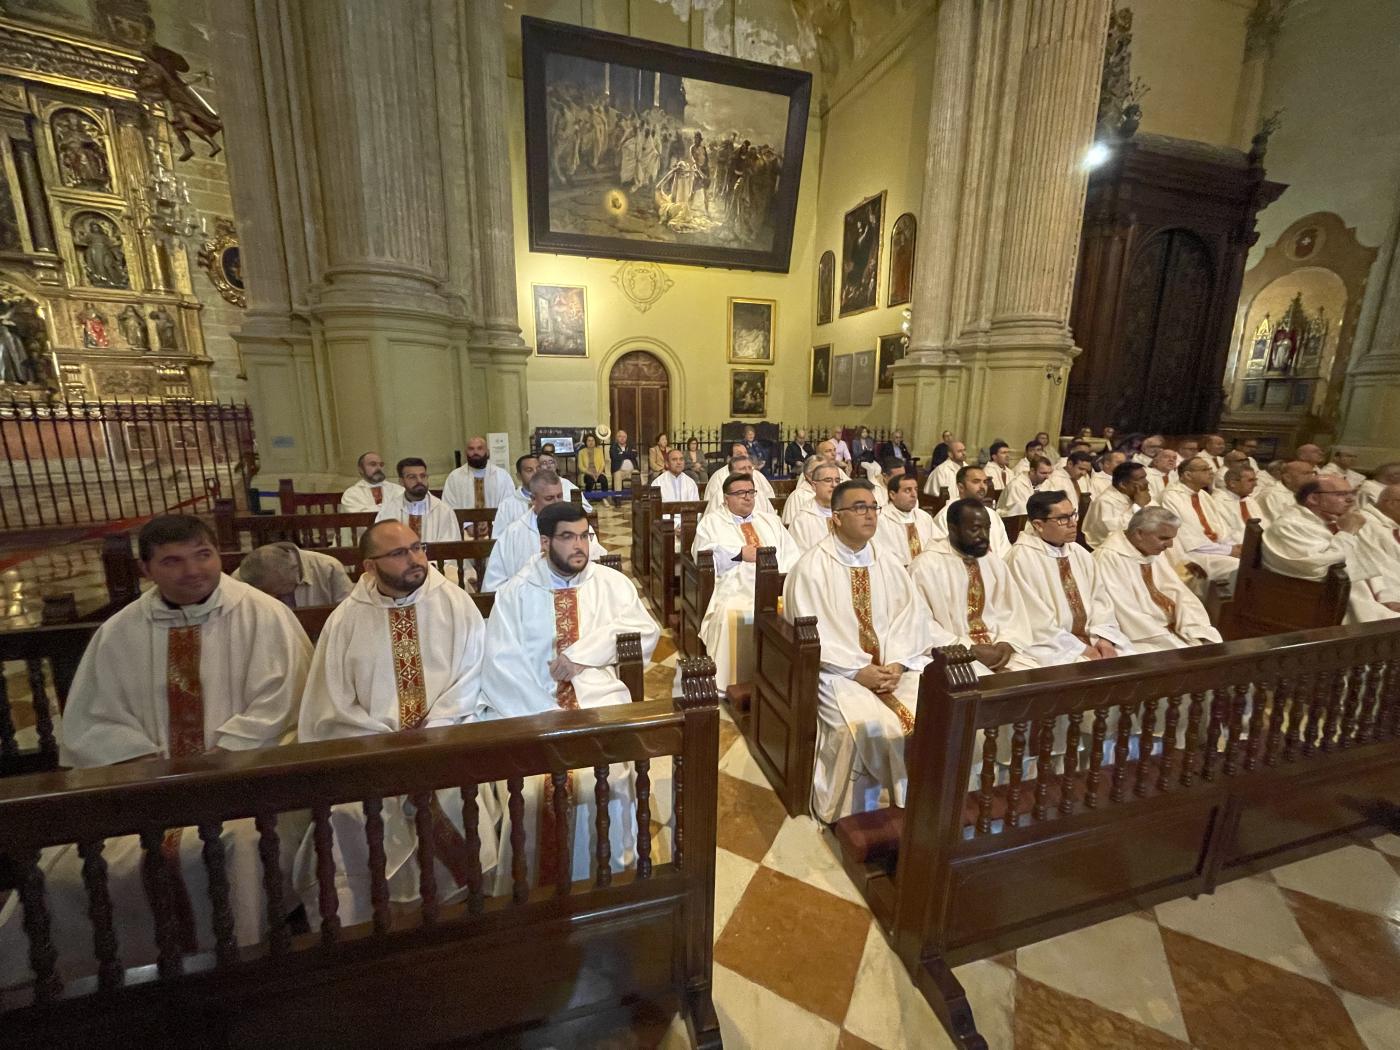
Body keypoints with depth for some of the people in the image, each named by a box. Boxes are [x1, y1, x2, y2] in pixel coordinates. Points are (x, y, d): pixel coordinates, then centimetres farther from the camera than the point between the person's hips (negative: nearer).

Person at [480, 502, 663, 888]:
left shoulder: (612, 583, 8)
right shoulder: (516, 593, 4)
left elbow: (645, 632, -3)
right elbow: (502, 665, -4)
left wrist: (581, 654, -13)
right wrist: (547, 715, -16)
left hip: (600, 699, 0)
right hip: (531, 708, 0)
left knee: (613, 778, -23)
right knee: (532, 786, -23)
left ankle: (615, 873, 3)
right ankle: (534, 885, 4)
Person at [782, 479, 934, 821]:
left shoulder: (889, 563, 10)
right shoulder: (812, 567, -7)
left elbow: (908, 617, 5)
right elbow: (811, 632, -12)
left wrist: (896, 663, -12)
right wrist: (858, 670, -18)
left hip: (893, 666, 5)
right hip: (839, 671, -5)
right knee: (870, 727, -26)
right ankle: (859, 816, 0)